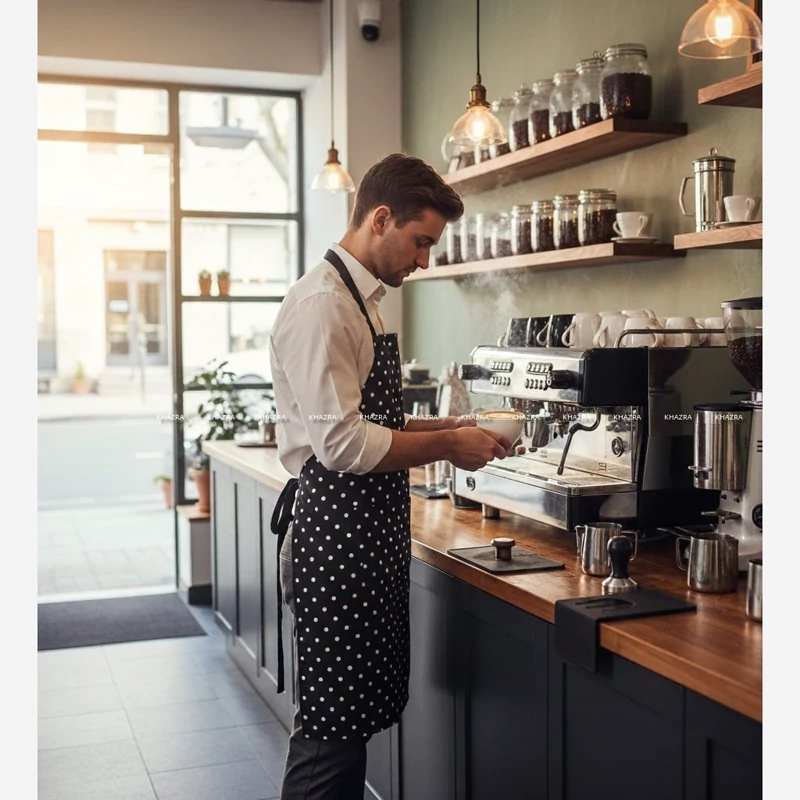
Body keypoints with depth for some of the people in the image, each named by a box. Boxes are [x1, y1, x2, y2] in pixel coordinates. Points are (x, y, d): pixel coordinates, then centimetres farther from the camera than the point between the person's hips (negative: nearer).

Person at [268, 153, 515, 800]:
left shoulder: (365, 301, 16)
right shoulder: (321, 305, -16)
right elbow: (342, 443, -23)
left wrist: (444, 427, 10)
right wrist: (448, 446, -13)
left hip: (370, 533, 10)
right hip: (334, 533, -10)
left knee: (358, 715, 18)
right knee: (331, 727, 1)